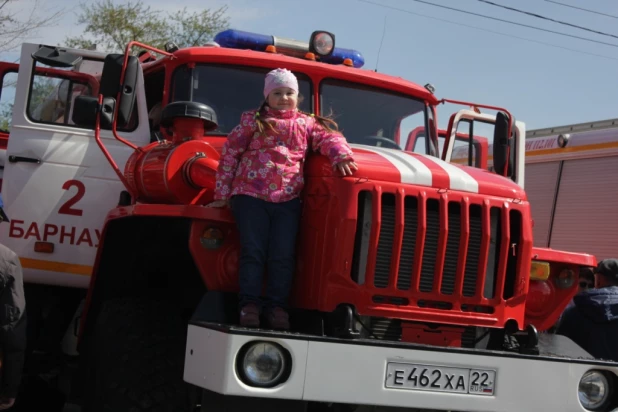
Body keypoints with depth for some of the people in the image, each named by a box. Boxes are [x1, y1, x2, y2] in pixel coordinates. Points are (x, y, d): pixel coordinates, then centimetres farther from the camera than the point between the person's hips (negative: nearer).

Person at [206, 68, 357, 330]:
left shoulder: (307, 124, 16)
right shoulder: (252, 120, 10)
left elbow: (328, 137, 3)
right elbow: (230, 153, 8)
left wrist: (341, 155, -22)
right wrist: (222, 194, 3)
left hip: (288, 200, 2)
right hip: (250, 195, -1)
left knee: (284, 255, -4)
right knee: (253, 251, -7)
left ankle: (277, 306, 2)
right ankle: (249, 304, -3)